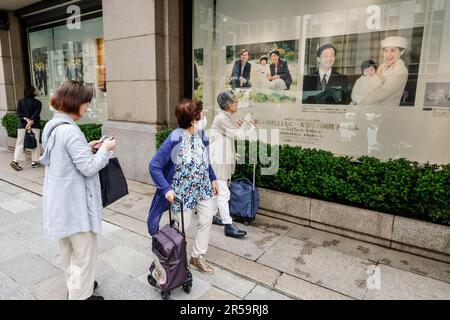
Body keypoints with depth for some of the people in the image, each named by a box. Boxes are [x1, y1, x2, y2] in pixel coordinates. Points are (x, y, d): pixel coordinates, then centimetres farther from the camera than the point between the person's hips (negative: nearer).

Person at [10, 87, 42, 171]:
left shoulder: (20, 101, 8)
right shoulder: (37, 102, -2)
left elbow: (19, 112, -2)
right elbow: (36, 113, -14)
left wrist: (26, 119, -8)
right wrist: (31, 121, -19)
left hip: (22, 125, 3)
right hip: (35, 125, -3)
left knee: (20, 143, 5)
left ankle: (16, 161, -7)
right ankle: (35, 162, 6)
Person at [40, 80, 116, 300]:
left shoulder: (52, 126, 7)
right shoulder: (69, 130, -24)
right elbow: (89, 168, -23)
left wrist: (87, 148, 9)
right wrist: (105, 149, -9)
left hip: (60, 199, 10)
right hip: (74, 201, -10)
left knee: (68, 246, 25)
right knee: (84, 252, 6)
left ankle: (74, 283, 44)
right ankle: (80, 295, 21)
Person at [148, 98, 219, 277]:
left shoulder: (200, 134, -5)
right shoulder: (175, 139, -25)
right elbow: (154, 165, -20)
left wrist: (213, 179, 15)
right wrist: (166, 189, -24)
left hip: (204, 188, 7)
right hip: (184, 192, -6)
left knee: (207, 221, 14)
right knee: (182, 228, 5)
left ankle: (197, 257, 35)